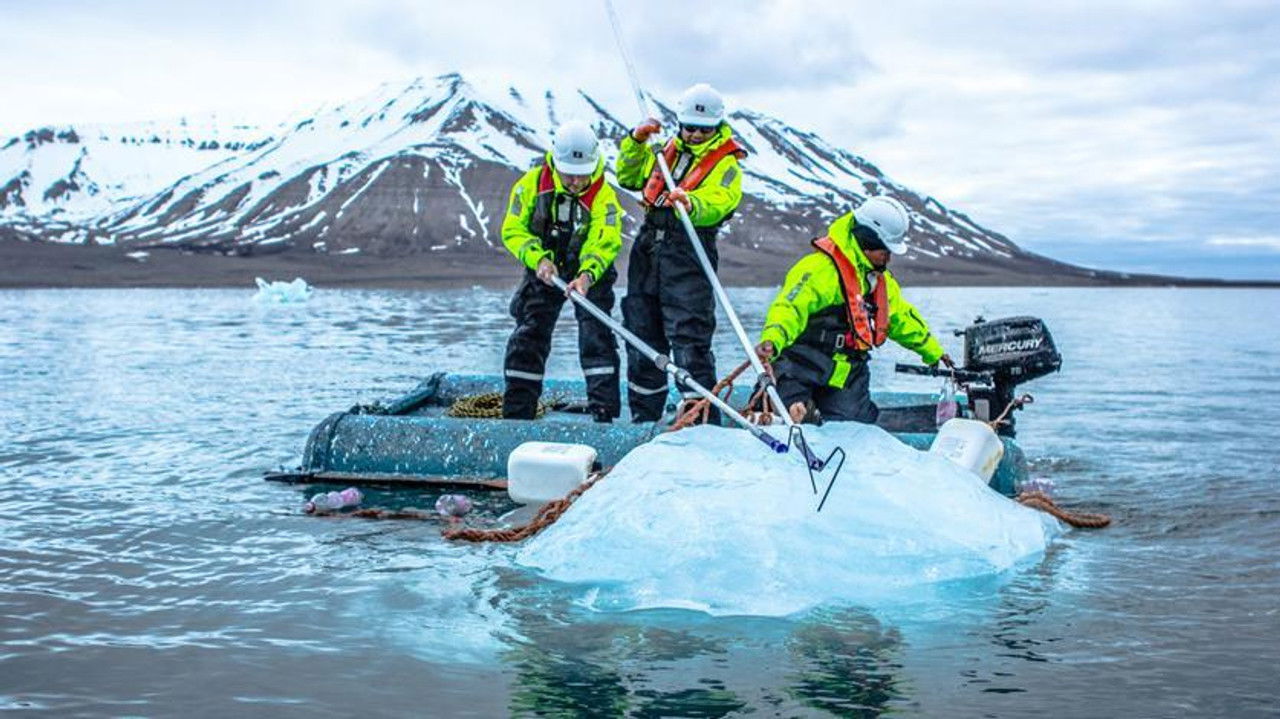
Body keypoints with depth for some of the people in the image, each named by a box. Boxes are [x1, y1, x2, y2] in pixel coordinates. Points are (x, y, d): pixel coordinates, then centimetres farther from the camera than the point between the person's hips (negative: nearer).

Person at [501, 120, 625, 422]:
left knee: (596, 336, -14)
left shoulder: (603, 195, -19)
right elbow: (513, 230, -10)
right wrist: (539, 259, -27)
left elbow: (604, 243, -29)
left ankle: (604, 411, -11)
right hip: (543, 272, 2)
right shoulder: (533, 183, -12)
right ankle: (516, 413, 9)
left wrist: (587, 275, -47)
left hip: (590, 274, -2)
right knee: (527, 339, 1)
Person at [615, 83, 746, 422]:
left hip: (689, 256, -6)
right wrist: (636, 141, 8)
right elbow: (628, 177, 24)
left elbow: (717, 206, -19)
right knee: (642, 332, 12)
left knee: (688, 336, -14)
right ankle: (643, 416, 24)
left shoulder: (727, 163, 0)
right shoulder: (666, 149, 19)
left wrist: (690, 204, -40)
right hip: (648, 248, 6)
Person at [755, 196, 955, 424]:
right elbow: (791, 307, -26)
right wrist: (771, 341, -45)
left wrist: (933, 352, 44)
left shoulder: (882, 280, 18)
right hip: (802, 372, -7)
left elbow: (902, 318, 34)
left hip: (848, 376, 7)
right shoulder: (821, 268, -13)